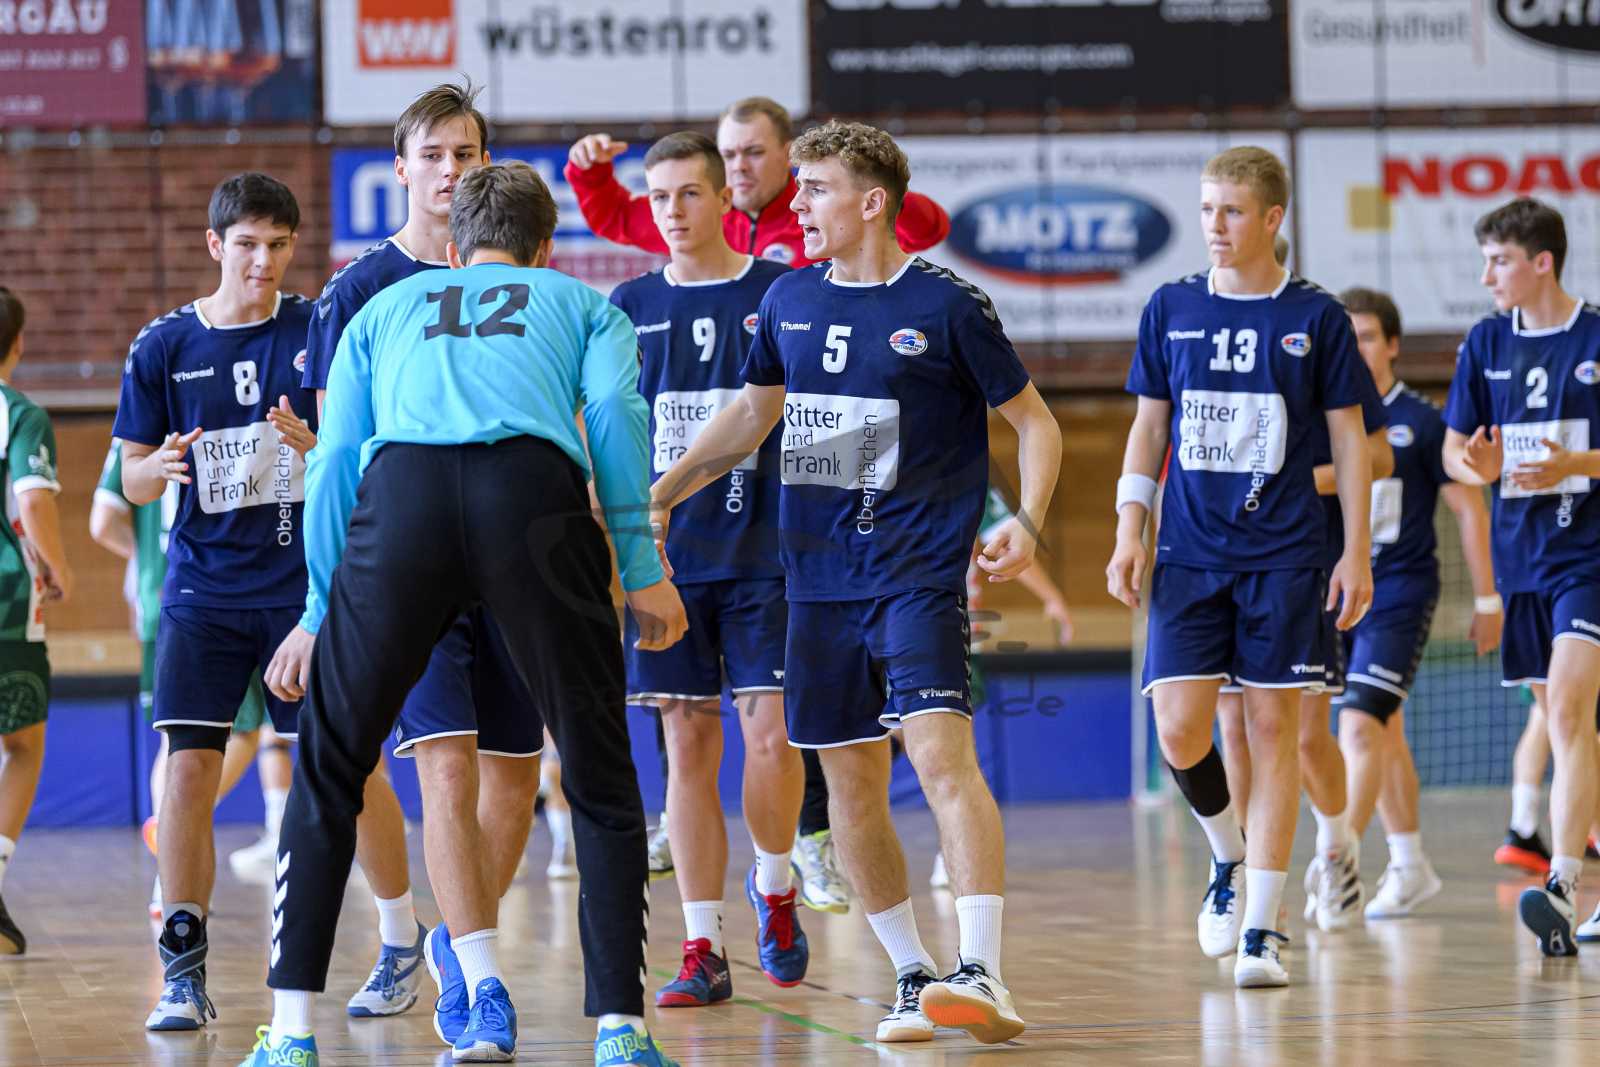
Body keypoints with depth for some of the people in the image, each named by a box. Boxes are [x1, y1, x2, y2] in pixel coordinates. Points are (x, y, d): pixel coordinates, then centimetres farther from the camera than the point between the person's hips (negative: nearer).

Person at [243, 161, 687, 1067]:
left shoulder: (385, 307, 35)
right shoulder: (583, 305, 31)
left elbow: (335, 460, 25)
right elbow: (615, 412, 10)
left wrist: (320, 613, 28)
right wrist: (642, 567, 6)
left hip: (402, 490, 1)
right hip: (537, 488, -1)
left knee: (327, 775, 14)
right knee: (601, 780, 11)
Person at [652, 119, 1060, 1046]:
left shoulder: (946, 305, -7)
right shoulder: (790, 301, 8)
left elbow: (1036, 422, -1)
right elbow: (753, 413, 23)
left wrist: (1027, 525, -16)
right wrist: (657, 495, 17)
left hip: (922, 575, -6)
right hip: (822, 579, 6)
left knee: (940, 753, -20)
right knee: (852, 786, 6)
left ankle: (983, 976, -24)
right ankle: (915, 979, 18)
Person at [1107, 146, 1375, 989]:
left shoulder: (1315, 316, 0)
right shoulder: (1171, 309, 6)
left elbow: (1348, 438, 3)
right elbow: (1149, 426, 12)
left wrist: (1357, 552, -1)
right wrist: (1128, 531, 4)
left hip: (1282, 555, -2)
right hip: (1189, 555, 2)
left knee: (1272, 727, -2)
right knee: (1179, 731, -9)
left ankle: (1260, 929, 2)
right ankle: (1228, 859, 21)